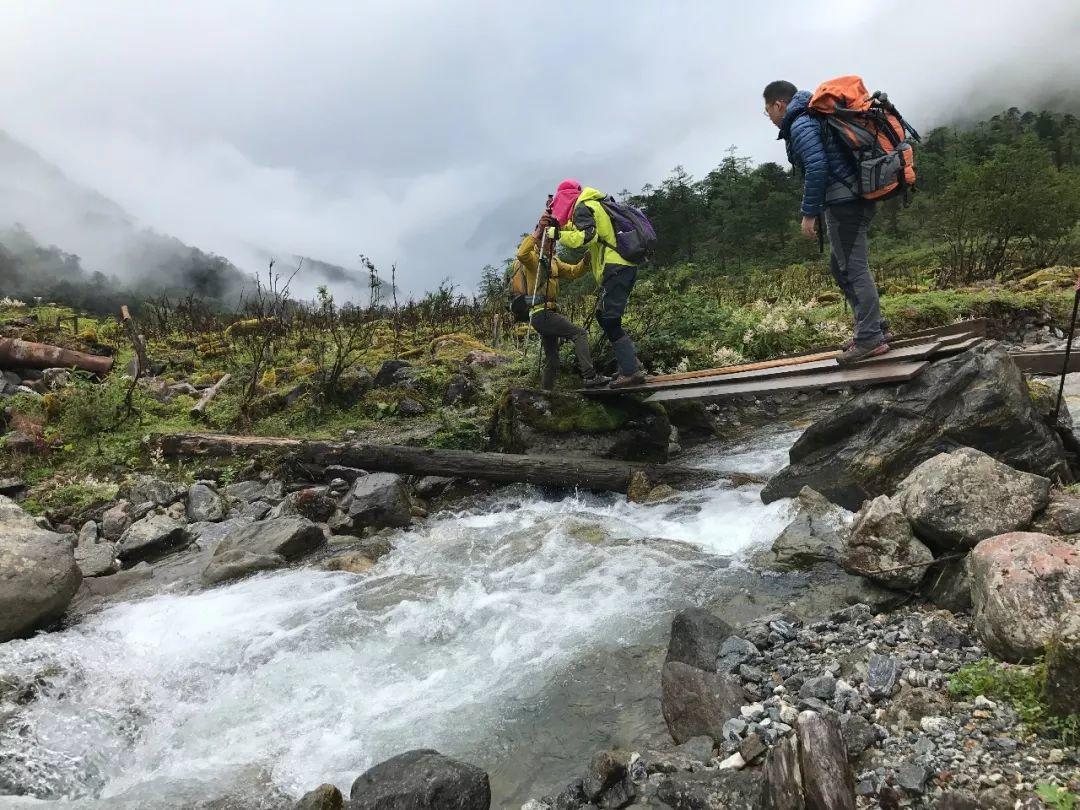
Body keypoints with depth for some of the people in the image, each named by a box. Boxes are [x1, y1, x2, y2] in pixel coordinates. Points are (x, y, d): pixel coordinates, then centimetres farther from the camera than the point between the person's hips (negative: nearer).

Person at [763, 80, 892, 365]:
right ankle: (875, 328, 20)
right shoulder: (813, 118, 22)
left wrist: (809, 213, -17)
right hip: (857, 199, 10)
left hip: (842, 202, -10)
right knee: (841, 266, 17)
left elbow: (816, 167, -21)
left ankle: (870, 339, -7)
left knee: (853, 269, -8)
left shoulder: (800, 125, -10)